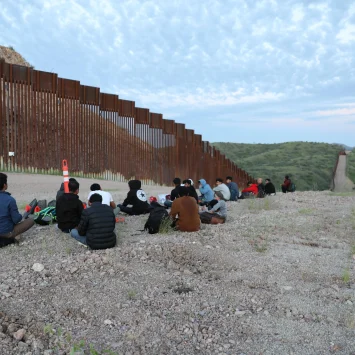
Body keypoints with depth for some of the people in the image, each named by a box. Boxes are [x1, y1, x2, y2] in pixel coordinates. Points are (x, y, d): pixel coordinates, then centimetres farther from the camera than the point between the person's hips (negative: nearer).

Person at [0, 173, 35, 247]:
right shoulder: (10, 199, -21)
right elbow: (16, 219, -18)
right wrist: (20, 216, 4)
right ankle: (9, 239, -3)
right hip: (6, 232, -6)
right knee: (31, 221, 5)